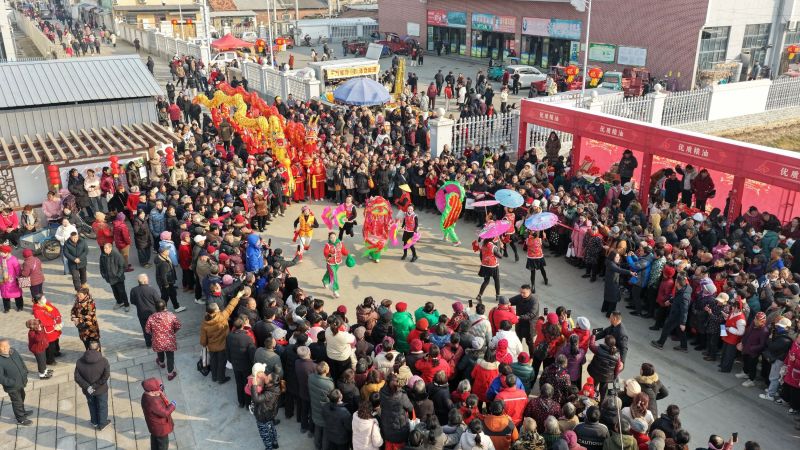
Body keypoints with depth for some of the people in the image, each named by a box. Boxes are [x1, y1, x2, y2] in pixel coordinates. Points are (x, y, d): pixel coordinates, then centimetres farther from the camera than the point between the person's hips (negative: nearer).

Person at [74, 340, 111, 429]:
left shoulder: (80, 361, -13)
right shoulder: (104, 361, -20)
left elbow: (77, 377, -15)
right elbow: (106, 376, -25)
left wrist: (87, 387, -16)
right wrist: (95, 386, -17)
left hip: (88, 391, 2)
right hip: (101, 390, -2)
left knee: (92, 405, 26)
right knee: (102, 406, 20)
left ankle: (95, 422, 43)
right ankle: (102, 424, 35)